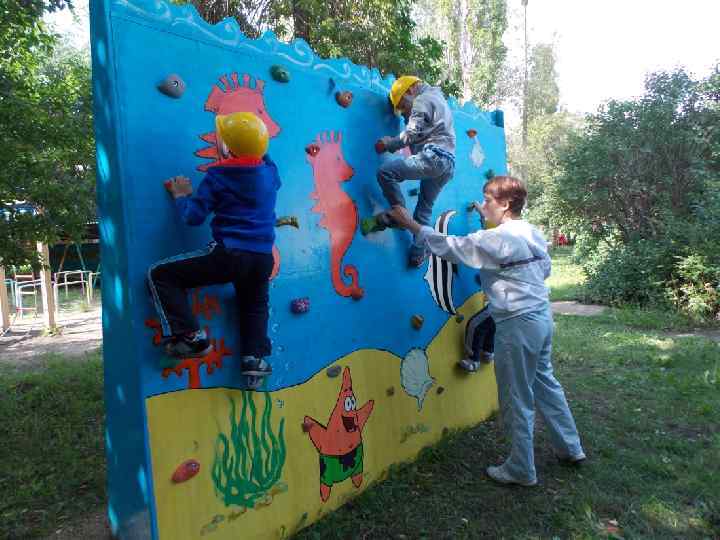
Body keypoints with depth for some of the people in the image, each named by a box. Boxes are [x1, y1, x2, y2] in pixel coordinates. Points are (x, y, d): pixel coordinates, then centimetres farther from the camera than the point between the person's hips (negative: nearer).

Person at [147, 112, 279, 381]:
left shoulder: (217, 175, -5)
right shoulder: (270, 171, 8)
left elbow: (193, 216, -5)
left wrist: (182, 195, 14)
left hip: (228, 255, -6)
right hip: (263, 258, 6)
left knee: (160, 275, 6)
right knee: (255, 305, 34)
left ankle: (189, 336, -3)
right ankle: (255, 357, 20)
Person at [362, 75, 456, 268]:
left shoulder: (422, 100, 2)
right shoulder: (438, 99, 32)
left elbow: (413, 133, -8)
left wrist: (389, 143, 2)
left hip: (433, 156, -10)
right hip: (448, 165, 10)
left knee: (385, 171, -18)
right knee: (424, 209, 12)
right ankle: (419, 252, 13)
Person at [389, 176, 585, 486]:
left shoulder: (497, 239, -18)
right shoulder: (533, 233, 7)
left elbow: (451, 247, -16)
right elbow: (545, 269, 18)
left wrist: (411, 224, -10)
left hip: (517, 324, -9)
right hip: (541, 317, 9)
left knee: (517, 400, 4)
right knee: (545, 383, 23)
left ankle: (521, 470, 20)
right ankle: (570, 448, 38)